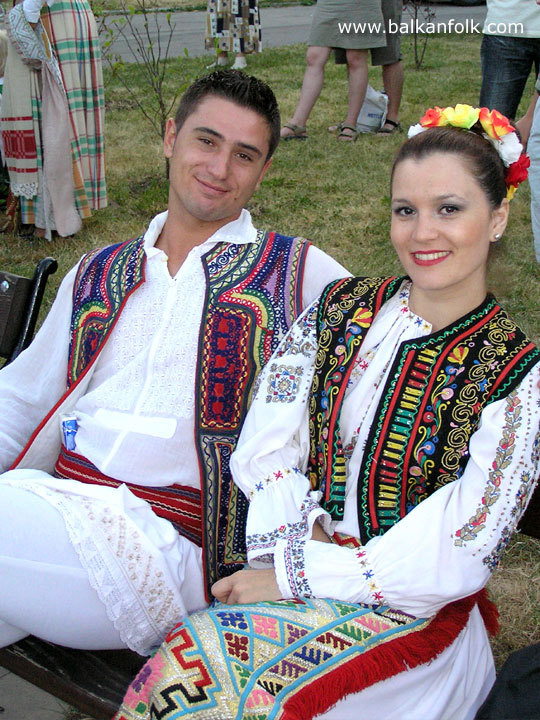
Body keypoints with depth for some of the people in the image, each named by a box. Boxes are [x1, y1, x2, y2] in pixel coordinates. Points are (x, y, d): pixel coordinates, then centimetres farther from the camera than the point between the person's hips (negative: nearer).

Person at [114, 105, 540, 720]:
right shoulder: (341, 308, 6)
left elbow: (461, 550, -13)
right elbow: (263, 444, 1)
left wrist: (294, 576, -14)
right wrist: (290, 544, -15)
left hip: (410, 611, -3)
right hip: (301, 557, 4)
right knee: (185, 669, -26)